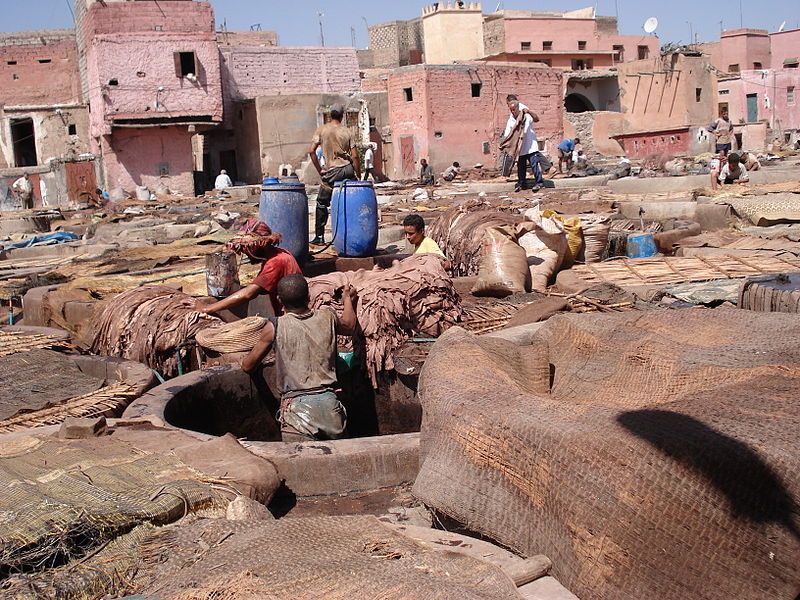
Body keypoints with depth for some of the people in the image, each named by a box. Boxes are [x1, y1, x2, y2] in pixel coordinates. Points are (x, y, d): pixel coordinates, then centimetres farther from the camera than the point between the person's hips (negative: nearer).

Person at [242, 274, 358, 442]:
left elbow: (247, 366, 8)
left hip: (297, 406, -3)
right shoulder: (327, 317, 7)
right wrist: (348, 300, 51)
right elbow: (349, 326, 32)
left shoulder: (275, 327, -2)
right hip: (330, 404, 4)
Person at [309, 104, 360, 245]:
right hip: (348, 170, 1)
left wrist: (320, 170, 1)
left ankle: (319, 236, 10)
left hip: (332, 172, -1)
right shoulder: (346, 131, 2)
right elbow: (355, 156, -3)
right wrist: (359, 177, 4)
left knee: (322, 203, 11)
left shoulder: (322, 130, 0)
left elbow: (311, 151, -8)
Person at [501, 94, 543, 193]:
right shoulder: (511, 121, 0)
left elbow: (536, 119, -24)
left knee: (535, 164, -7)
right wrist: (503, 144, -18)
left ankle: (539, 182, 0)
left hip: (531, 146, -4)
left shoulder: (526, 116, -8)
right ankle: (520, 183, 24)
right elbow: (507, 135, -1)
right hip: (519, 148, 4)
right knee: (521, 167, 13)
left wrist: (529, 112, -38)